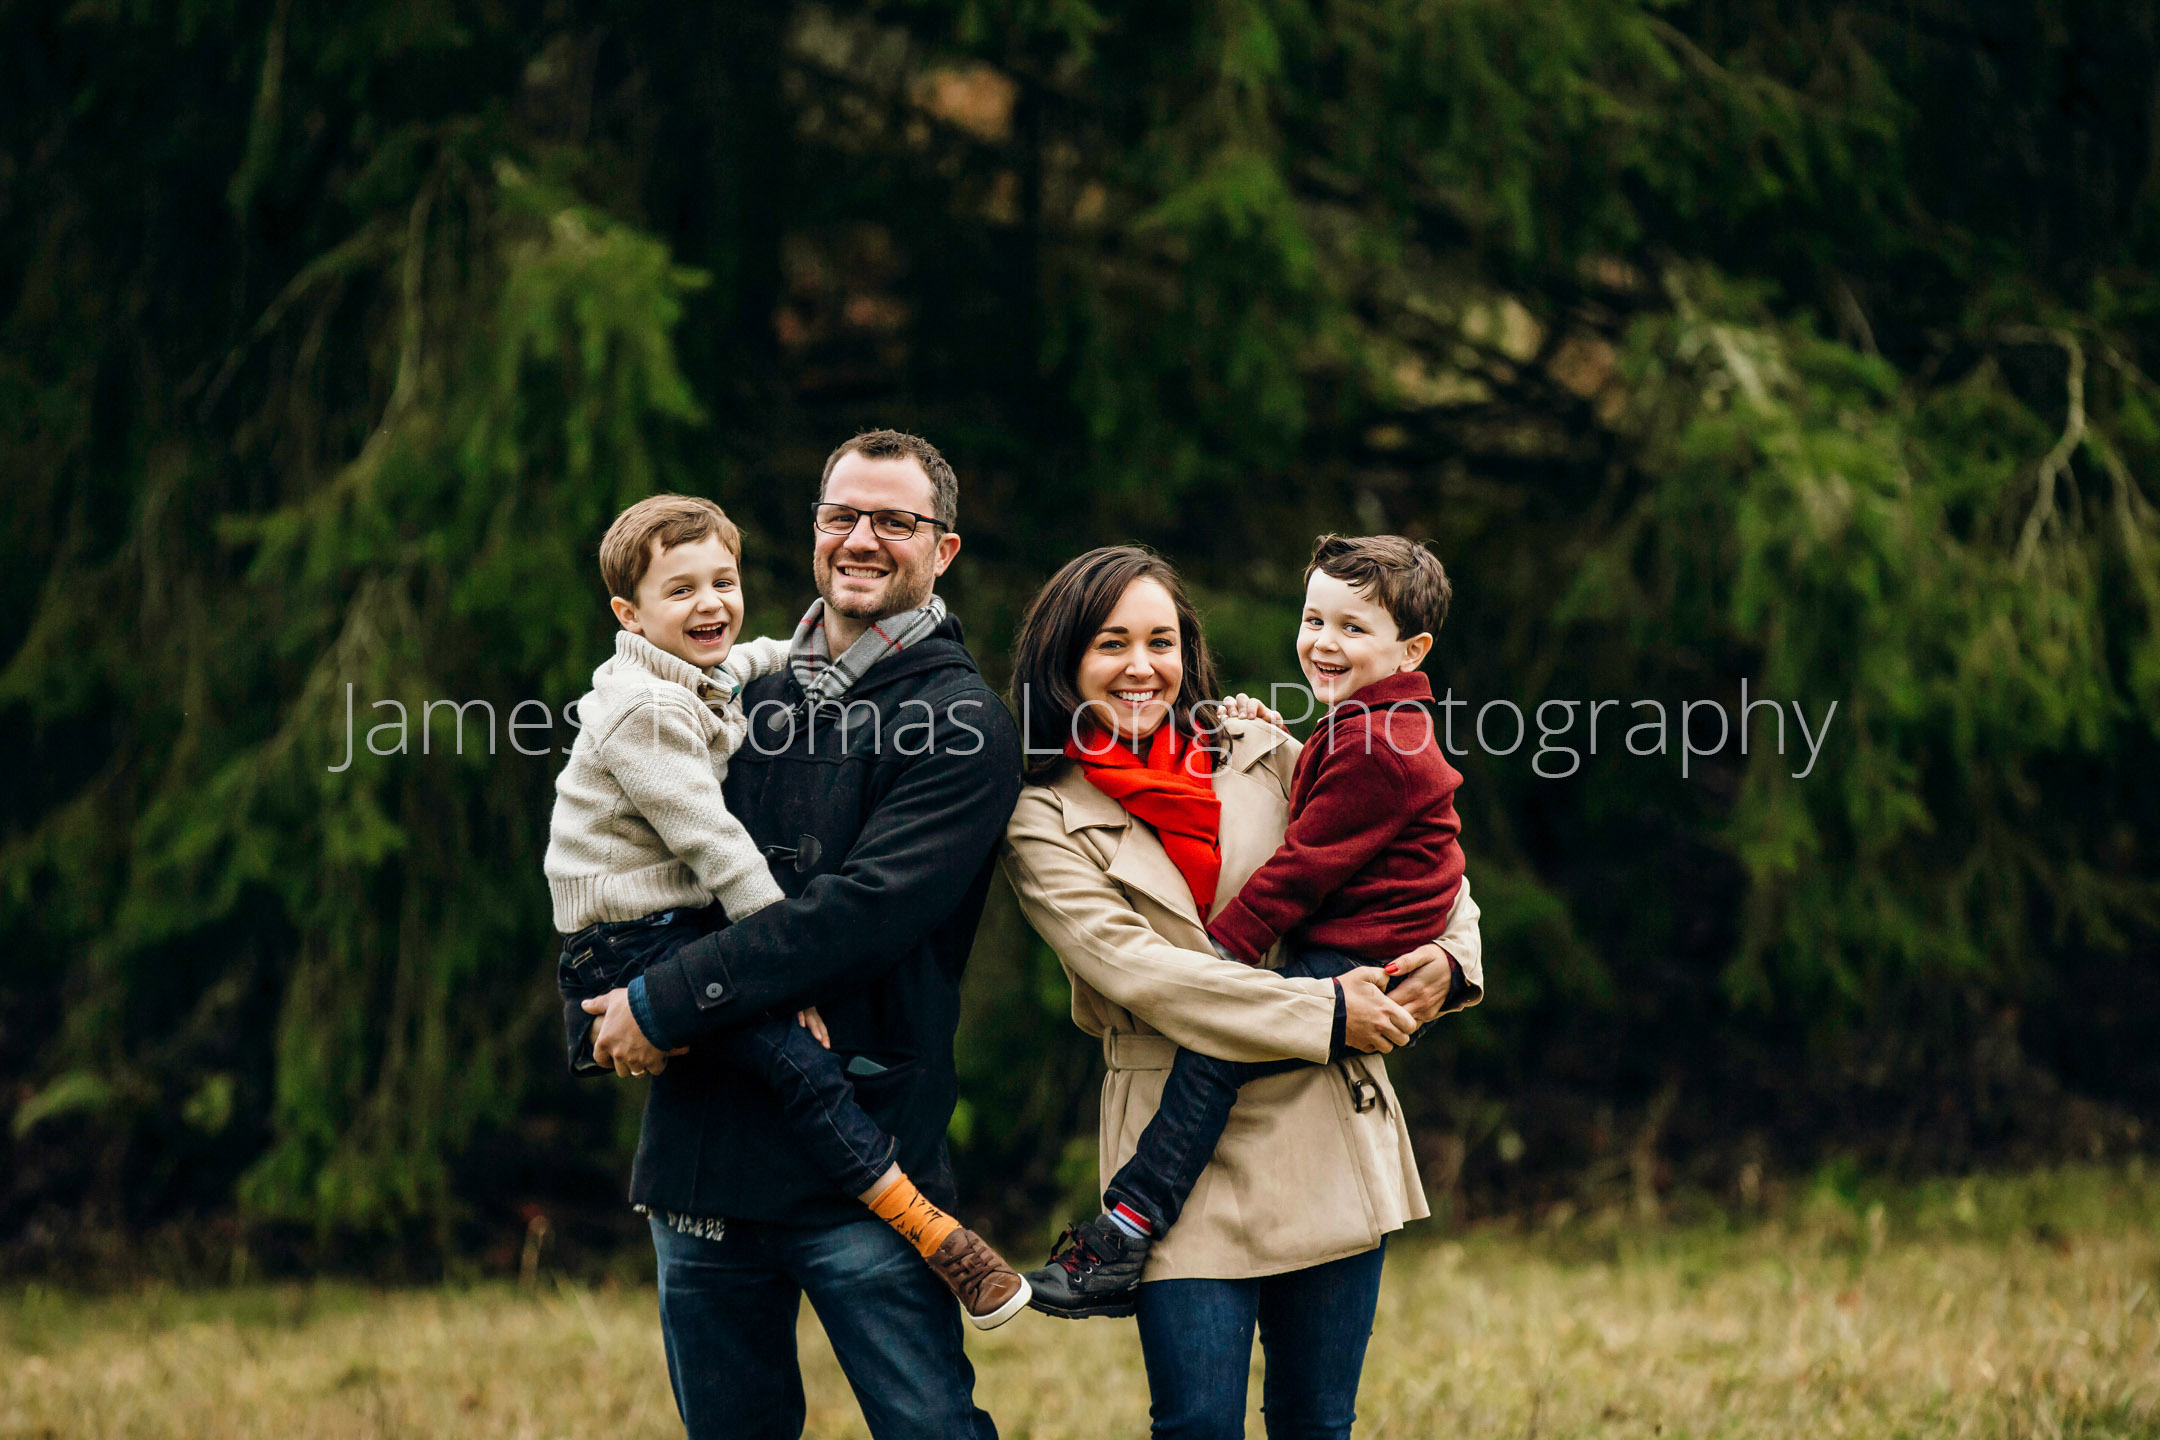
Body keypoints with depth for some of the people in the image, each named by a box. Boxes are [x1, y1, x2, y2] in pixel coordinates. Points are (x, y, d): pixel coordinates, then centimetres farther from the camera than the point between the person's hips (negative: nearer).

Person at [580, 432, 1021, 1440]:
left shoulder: (959, 726, -5)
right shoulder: (756, 693, 15)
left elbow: (863, 911, -17)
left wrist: (669, 1001, -17)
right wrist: (619, 997, -1)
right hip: (701, 1149, 6)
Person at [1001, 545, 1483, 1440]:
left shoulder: (1261, 753, 8)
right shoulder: (1045, 822, -1)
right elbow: (1134, 967, -13)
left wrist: (1450, 954, -3)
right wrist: (1323, 1012, -16)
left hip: (1331, 1131, 3)